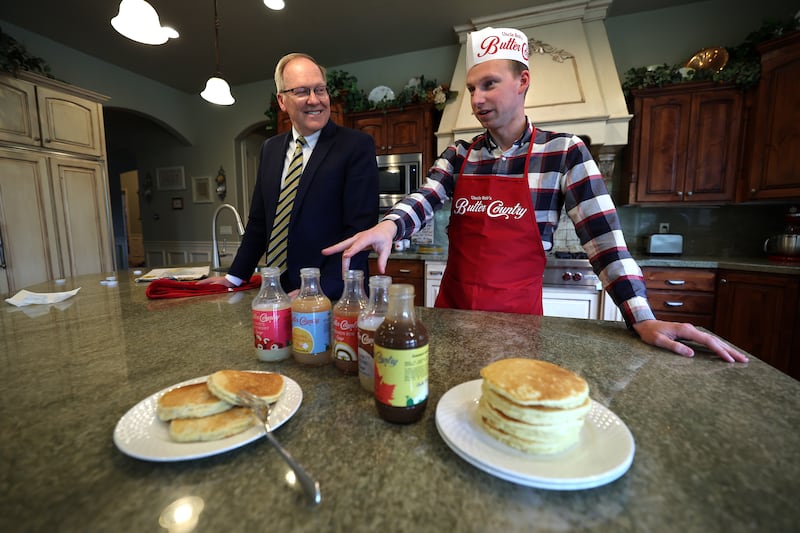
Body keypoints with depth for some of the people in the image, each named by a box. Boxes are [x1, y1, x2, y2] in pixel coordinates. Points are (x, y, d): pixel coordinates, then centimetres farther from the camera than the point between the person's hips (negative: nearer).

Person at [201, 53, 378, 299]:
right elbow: (259, 220, 15)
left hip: (334, 297, -5)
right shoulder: (270, 148, 10)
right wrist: (235, 276, 13)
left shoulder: (358, 146, -9)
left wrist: (318, 290, -23)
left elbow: (360, 228, -17)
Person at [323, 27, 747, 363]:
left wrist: (643, 319, -15)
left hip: (516, 316, -2)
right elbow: (423, 200, -11)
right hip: (451, 309, 3)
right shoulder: (459, 156, 4)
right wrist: (389, 226, -33)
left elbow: (602, 235, -10)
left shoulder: (564, 152, -5)